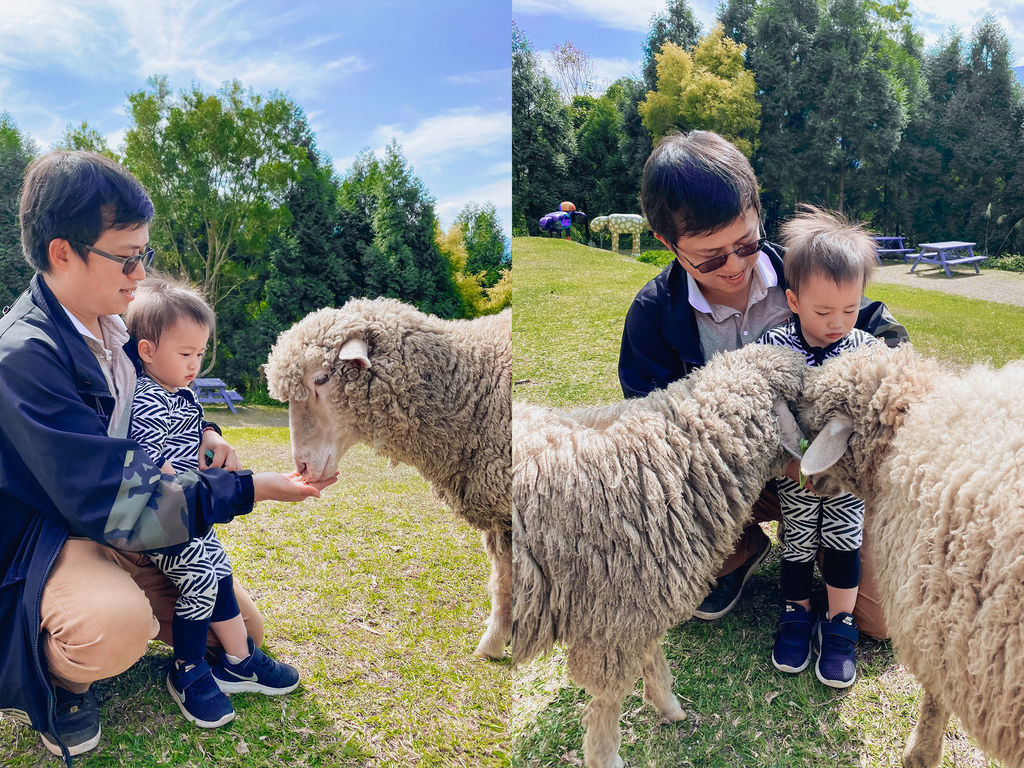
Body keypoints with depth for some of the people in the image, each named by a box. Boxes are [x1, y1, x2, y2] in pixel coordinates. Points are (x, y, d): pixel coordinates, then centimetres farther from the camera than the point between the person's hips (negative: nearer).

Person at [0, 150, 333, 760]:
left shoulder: (113, 326, 0)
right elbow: (117, 504, -29)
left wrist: (201, 433, -2)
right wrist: (249, 489, -29)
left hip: (129, 529, 8)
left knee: (244, 629, 6)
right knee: (116, 625, -40)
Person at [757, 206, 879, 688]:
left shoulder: (868, 351, -11)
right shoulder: (774, 349, -16)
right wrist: (791, 463, -24)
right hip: (793, 471, -1)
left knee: (844, 538, 4)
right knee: (799, 539, 8)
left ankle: (839, 623, 22)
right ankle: (797, 613, 30)